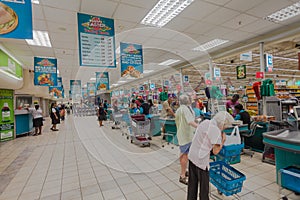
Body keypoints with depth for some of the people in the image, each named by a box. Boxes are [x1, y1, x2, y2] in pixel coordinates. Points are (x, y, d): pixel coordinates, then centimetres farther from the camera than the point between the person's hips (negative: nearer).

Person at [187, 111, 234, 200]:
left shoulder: (205, 122, 4)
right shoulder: (216, 130, -18)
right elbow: (215, 151, -13)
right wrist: (223, 140, -1)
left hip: (192, 156, 8)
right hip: (201, 160, -7)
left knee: (192, 183, 21)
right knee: (204, 185, 13)